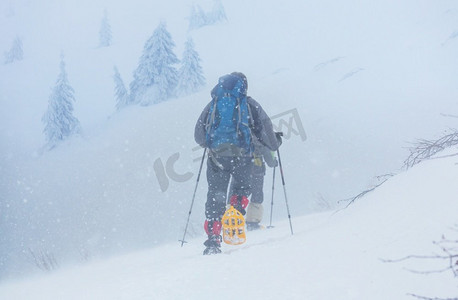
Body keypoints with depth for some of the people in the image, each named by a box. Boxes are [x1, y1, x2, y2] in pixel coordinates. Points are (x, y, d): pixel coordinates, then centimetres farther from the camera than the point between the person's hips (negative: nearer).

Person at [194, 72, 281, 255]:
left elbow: (199, 136, 16)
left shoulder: (213, 104, 17)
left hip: (216, 155, 1)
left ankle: (213, 237, -6)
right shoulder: (249, 104, 11)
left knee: (216, 195, 5)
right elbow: (264, 128, 7)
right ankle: (236, 211, -12)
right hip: (242, 155, -1)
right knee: (242, 188, 18)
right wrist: (275, 143, 25)